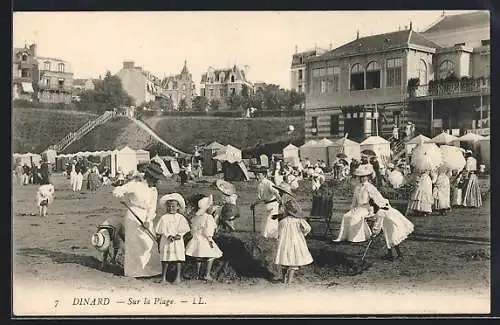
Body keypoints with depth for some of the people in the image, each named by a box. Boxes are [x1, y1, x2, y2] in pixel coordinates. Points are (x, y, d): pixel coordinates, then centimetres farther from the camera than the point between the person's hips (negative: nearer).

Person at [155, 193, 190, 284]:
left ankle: (178, 277, 9)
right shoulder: (164, 218, 3)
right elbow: (161, 230, -1)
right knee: (165, 259, 2)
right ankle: (163, 277, 11)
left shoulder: (180, 218, 5)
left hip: (178, 242, 1)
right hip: (166, 242, -1)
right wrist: (168, 236, -14)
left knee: (178, 259, 1)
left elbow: (184, 229, 1)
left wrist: (179, 235, -15)